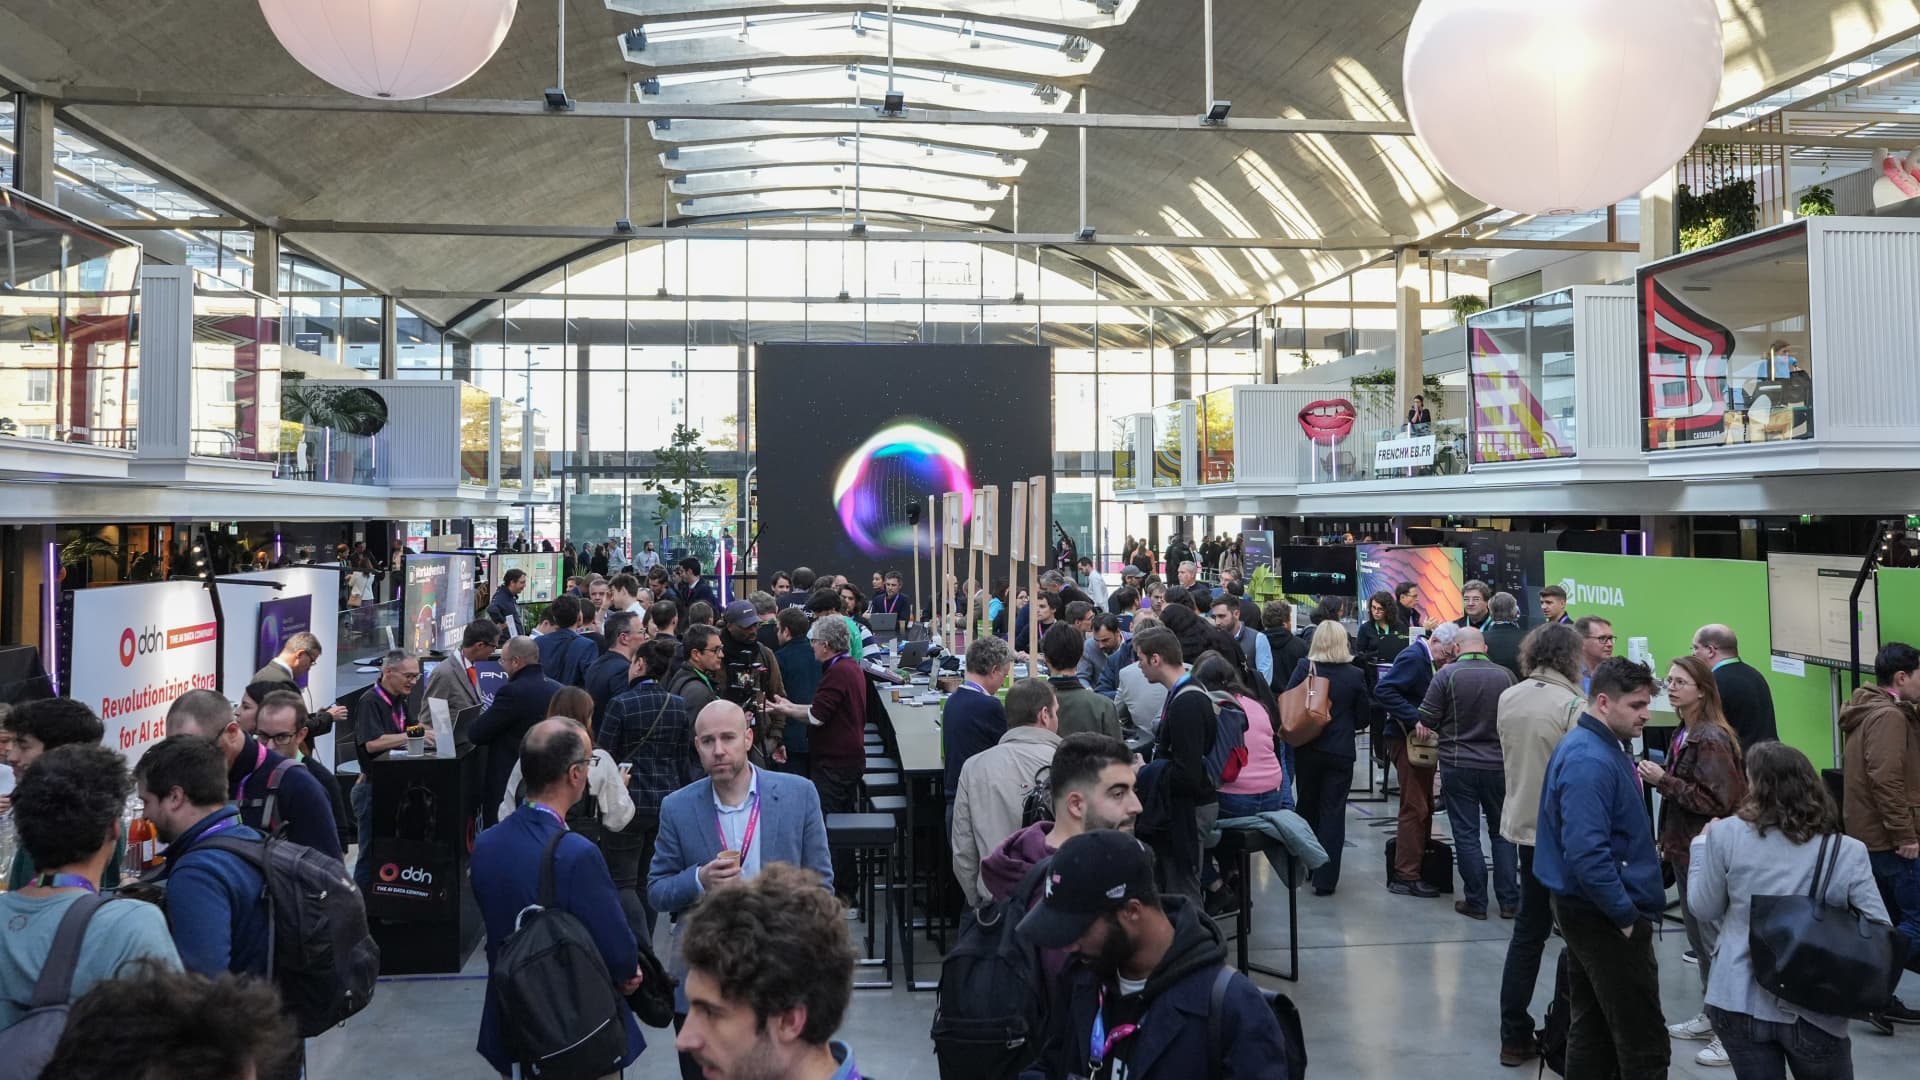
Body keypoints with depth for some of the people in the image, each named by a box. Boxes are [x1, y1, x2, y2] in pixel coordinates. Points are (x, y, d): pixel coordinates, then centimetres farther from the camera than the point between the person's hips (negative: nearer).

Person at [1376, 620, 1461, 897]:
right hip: (1406, 739, -10)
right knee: (1414, 807, -7)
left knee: (1424, 805, 15)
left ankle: (1422, 862, 24)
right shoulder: (1413, 657, -17)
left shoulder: (1426, 659, 11)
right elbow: (1383, 690, -28)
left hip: (1420, 739, 10)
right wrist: (1415, 719, -31)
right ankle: (1405, 876, -2)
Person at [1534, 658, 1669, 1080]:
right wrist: (1627, 916, -20)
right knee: (1645, 1044, -2)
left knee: (1592, 1031, 17)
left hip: (1590, 912, 10)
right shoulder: (1591, 761, -22)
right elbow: (1587, 854, -29)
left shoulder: (1604, 747, 10)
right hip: (1606, 918, -10)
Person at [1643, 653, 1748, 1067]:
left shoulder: (1712, 738, -18)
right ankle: (1712, 1016, 28)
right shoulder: (1683, 733, 10)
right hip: (1685, 849, 9)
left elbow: (1718, 801, -22)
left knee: (1715, 939, -3)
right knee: (1697, 936, 17)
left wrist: (1662, 780, -21)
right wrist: (1666, 839, 17)